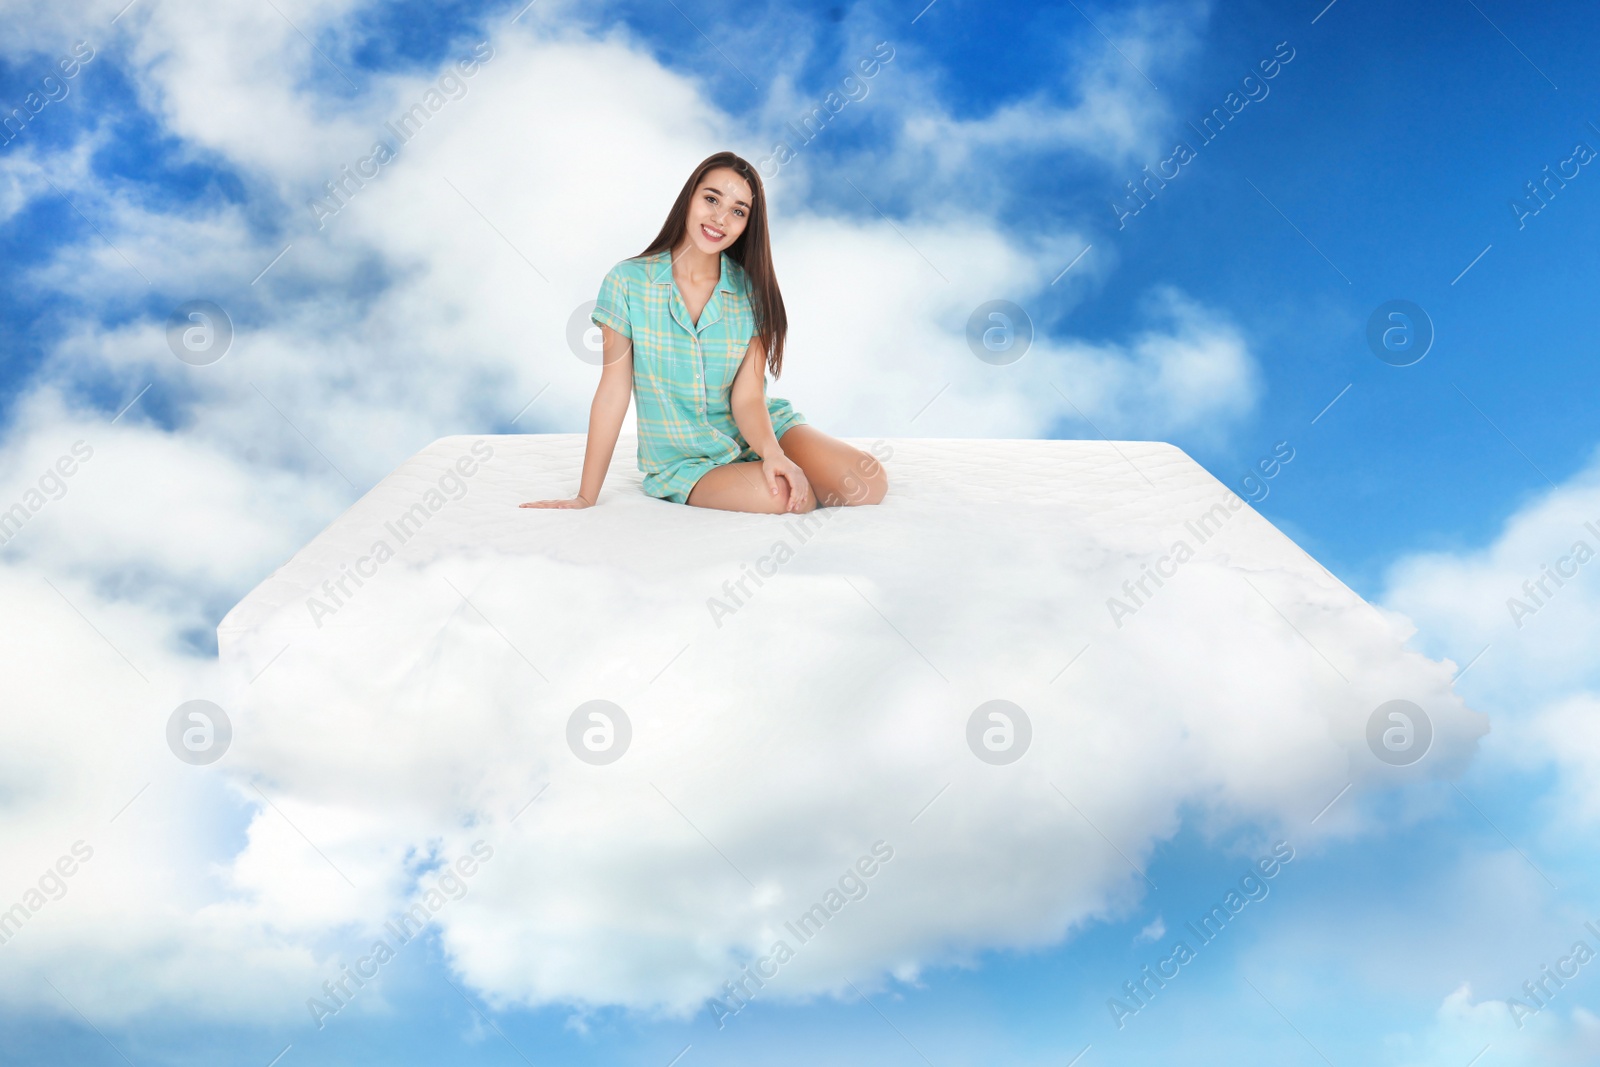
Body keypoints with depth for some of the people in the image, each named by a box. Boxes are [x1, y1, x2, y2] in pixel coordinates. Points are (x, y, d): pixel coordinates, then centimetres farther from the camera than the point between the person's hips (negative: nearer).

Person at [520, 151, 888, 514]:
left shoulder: (751, 291, -2)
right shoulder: (628, 281, -9)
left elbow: (748, 396, -9)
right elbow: (613, 392, -7)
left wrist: (773, 453, -31)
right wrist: (585, 498, -7)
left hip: (756, 432, 2)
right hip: (684, 460, -2)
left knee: (868, 483, -22)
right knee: (787, 497, -31)